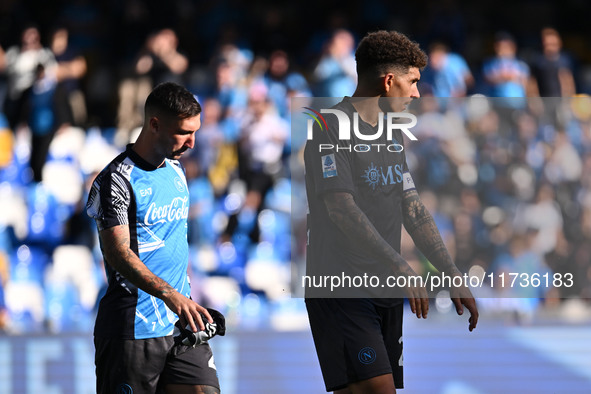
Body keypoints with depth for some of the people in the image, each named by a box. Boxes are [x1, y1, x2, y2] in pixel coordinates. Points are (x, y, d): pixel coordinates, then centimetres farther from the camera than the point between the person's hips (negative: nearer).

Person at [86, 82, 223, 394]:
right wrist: (169, 294, -34)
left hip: (181, 325, 7)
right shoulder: (115, 180, -12)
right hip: (132, 330, -7)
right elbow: (117, 252, -22)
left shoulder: (176, 170, 15)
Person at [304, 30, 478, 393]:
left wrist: (453, 277, 11)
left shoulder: (392, 133, 19)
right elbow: (342, 209, -18)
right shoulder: (332, 127, -9)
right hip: (341, 290, -8)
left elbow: (414, 210, 19)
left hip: (385, 292, 8)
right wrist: (401, 269, -24)